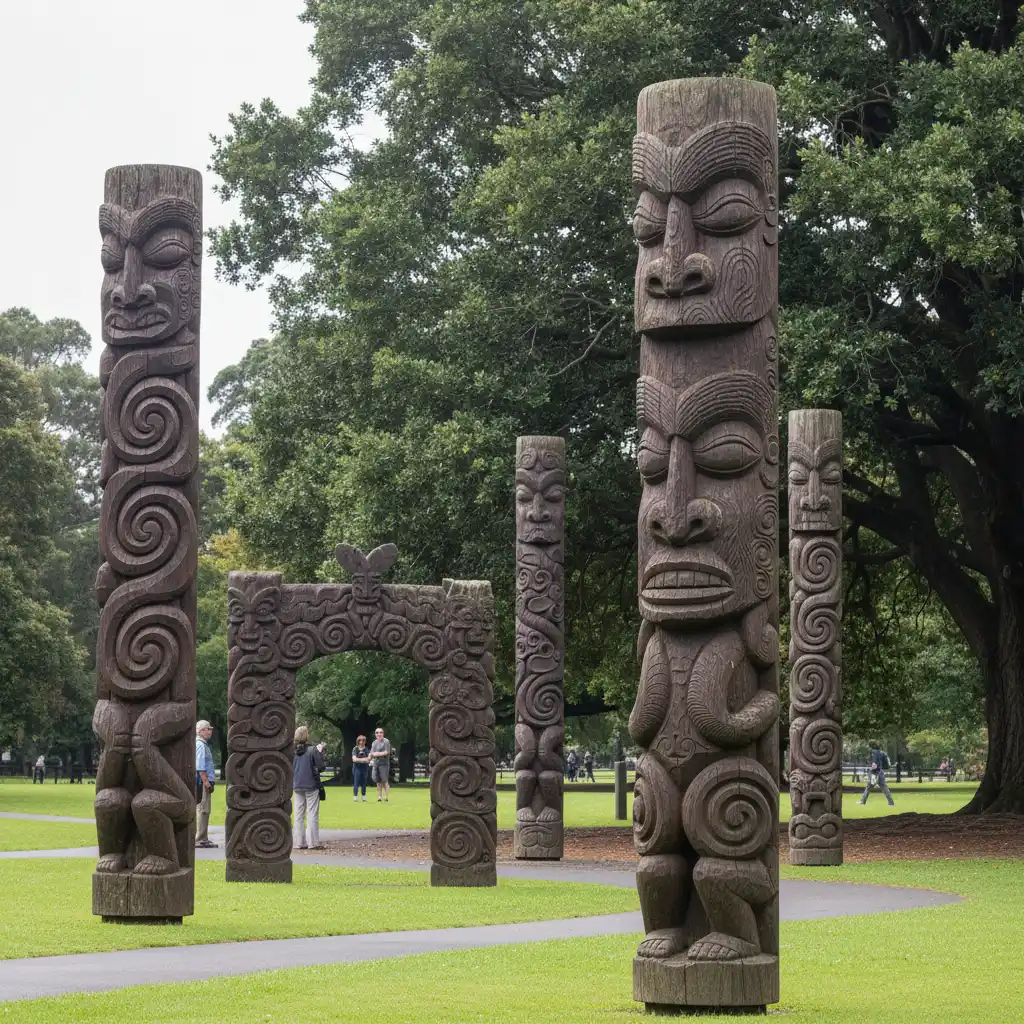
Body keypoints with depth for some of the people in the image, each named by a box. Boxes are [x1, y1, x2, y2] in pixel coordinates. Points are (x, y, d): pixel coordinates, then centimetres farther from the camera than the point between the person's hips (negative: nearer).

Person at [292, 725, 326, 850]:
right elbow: (320, 767, -11)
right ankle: (313, 842, -3)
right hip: (311, 786, -4)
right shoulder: (313, 750, -13)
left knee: (298, 815, 10)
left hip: (297, 787, 4)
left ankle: (299, 842, 9)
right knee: (312, 815, 1)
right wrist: (320, 752, -2)